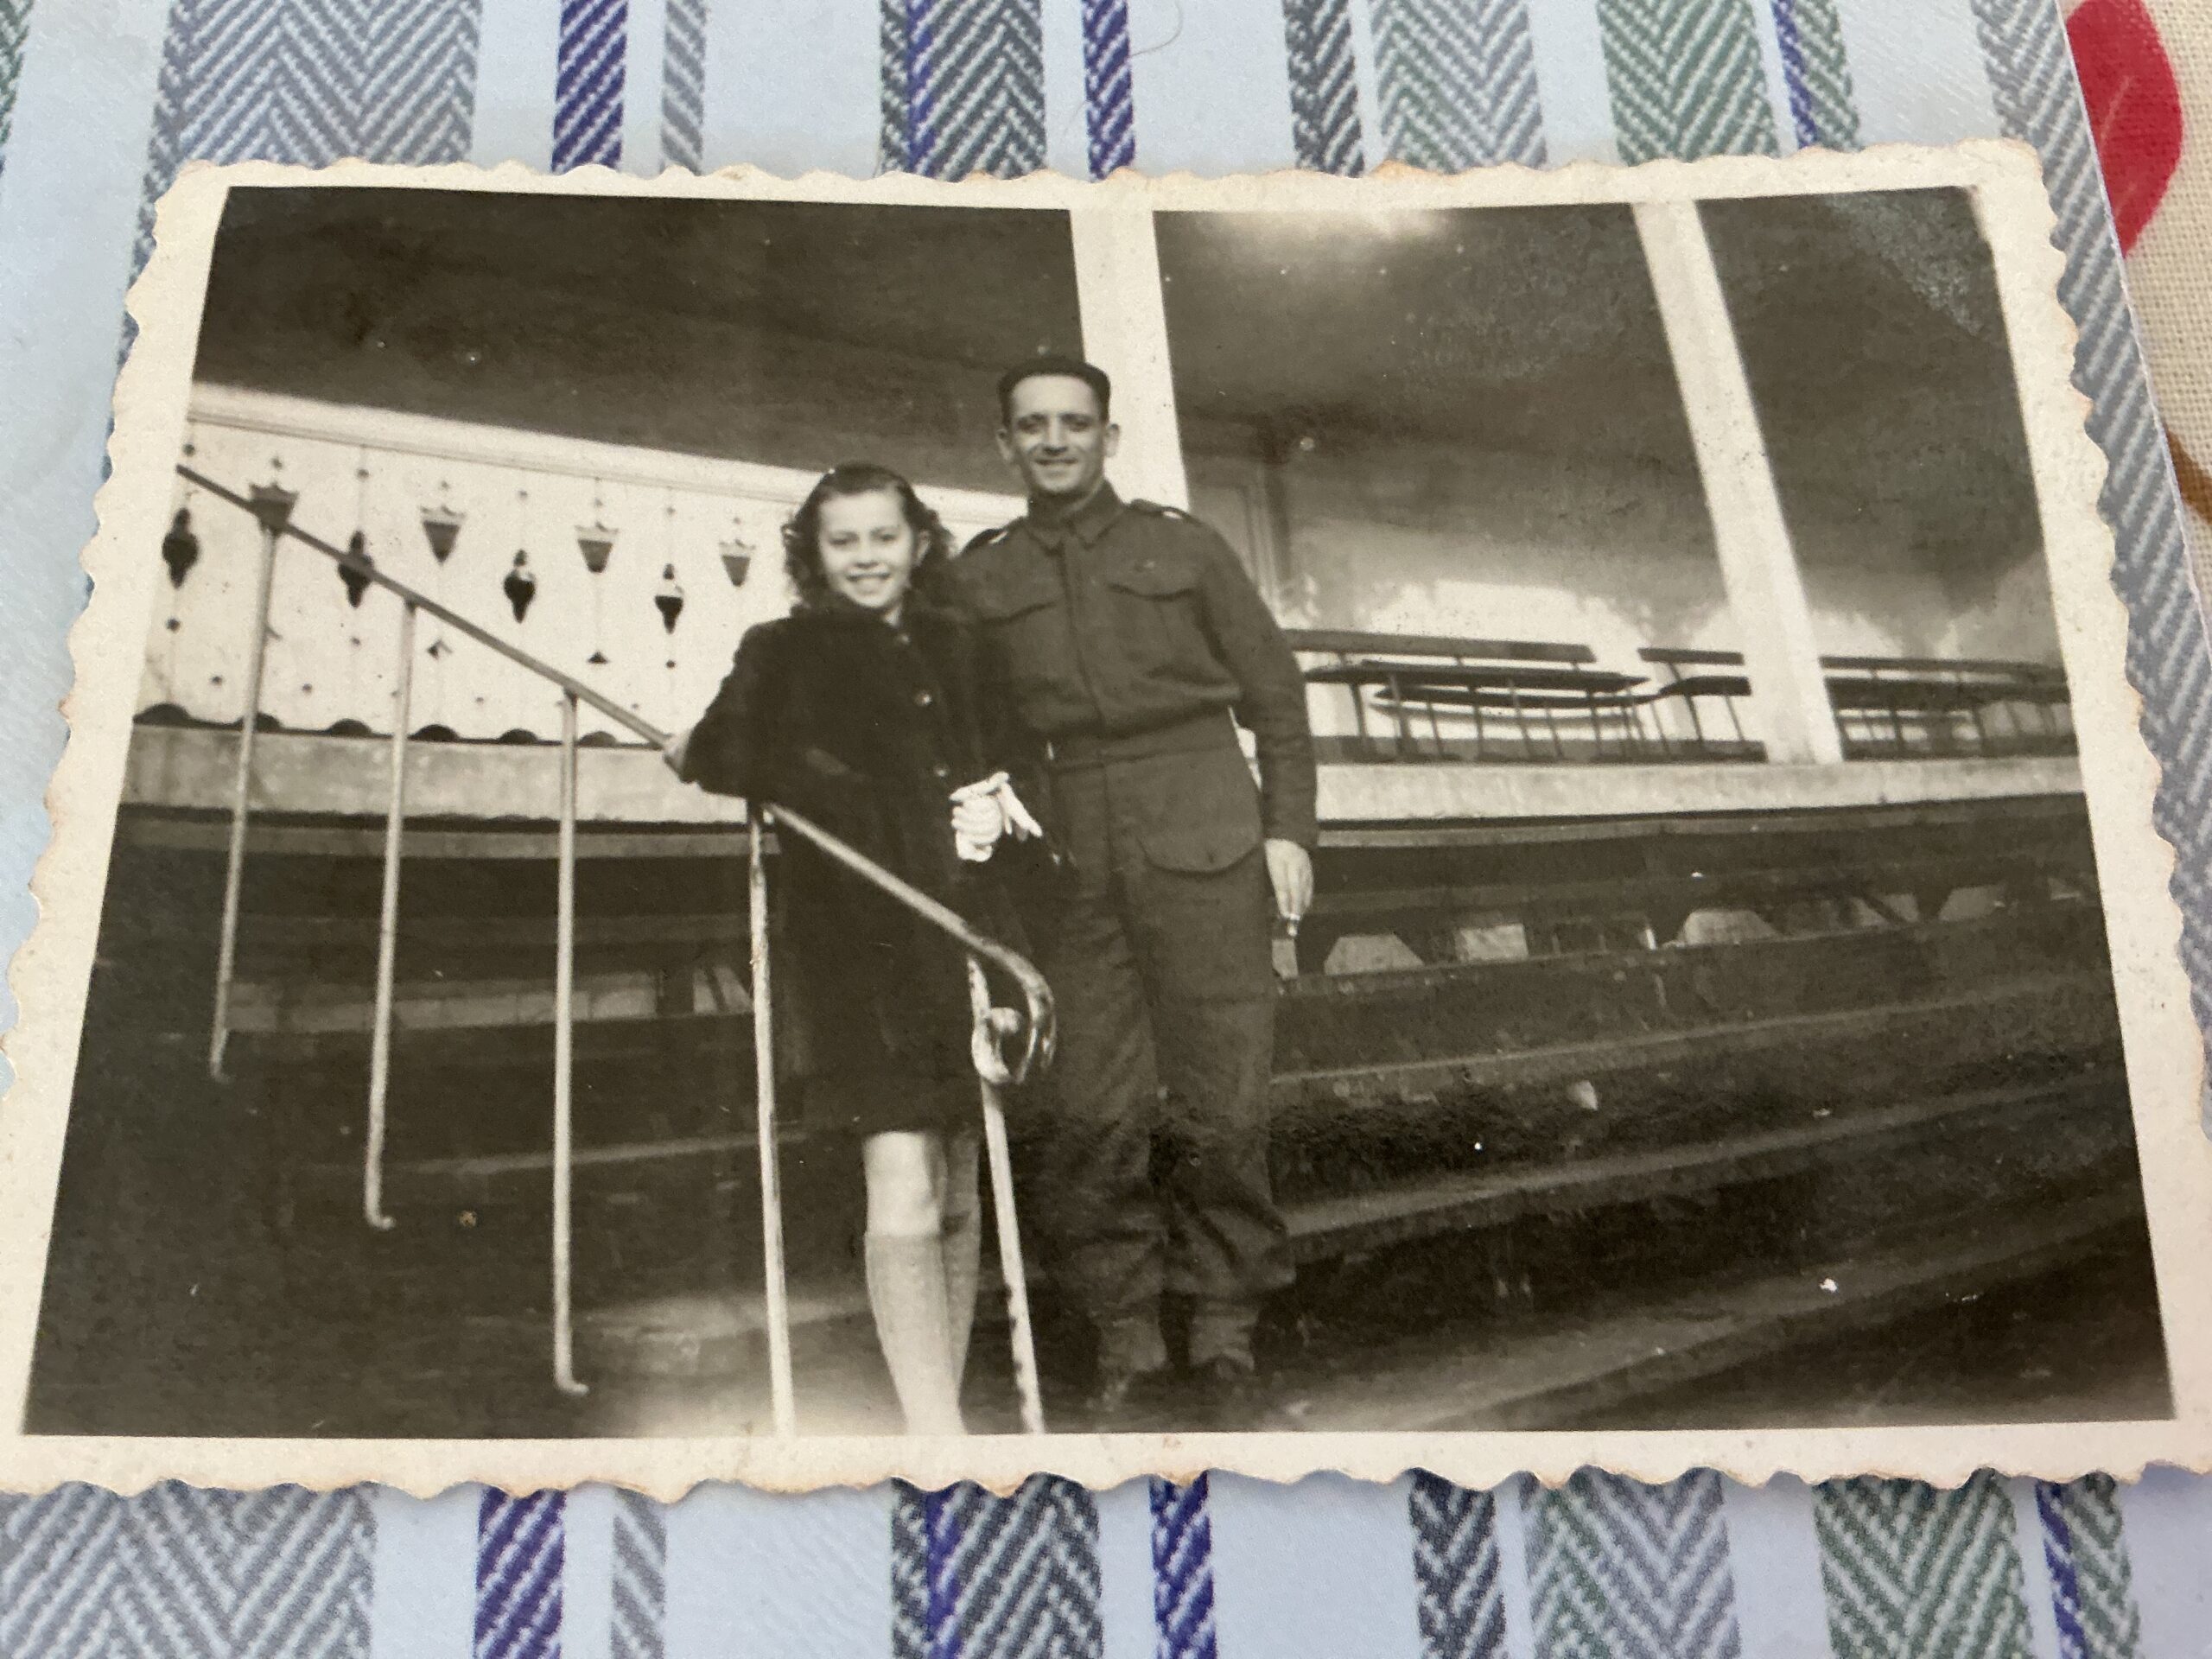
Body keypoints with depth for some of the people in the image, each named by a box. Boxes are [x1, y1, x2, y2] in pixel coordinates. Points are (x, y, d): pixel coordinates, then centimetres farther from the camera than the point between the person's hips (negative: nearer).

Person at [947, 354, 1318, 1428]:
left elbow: (1274, 692, 13)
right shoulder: (980, 576, 16)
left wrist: (1287, 827, 3)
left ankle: (1226, 1347, 9)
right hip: (1066, 858, 1)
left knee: (1219, 1101, -3)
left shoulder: (1182, 546, 14)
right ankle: (1126, 1354, 8)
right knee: (1088, 1115, -4)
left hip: (1200, 845, -1)